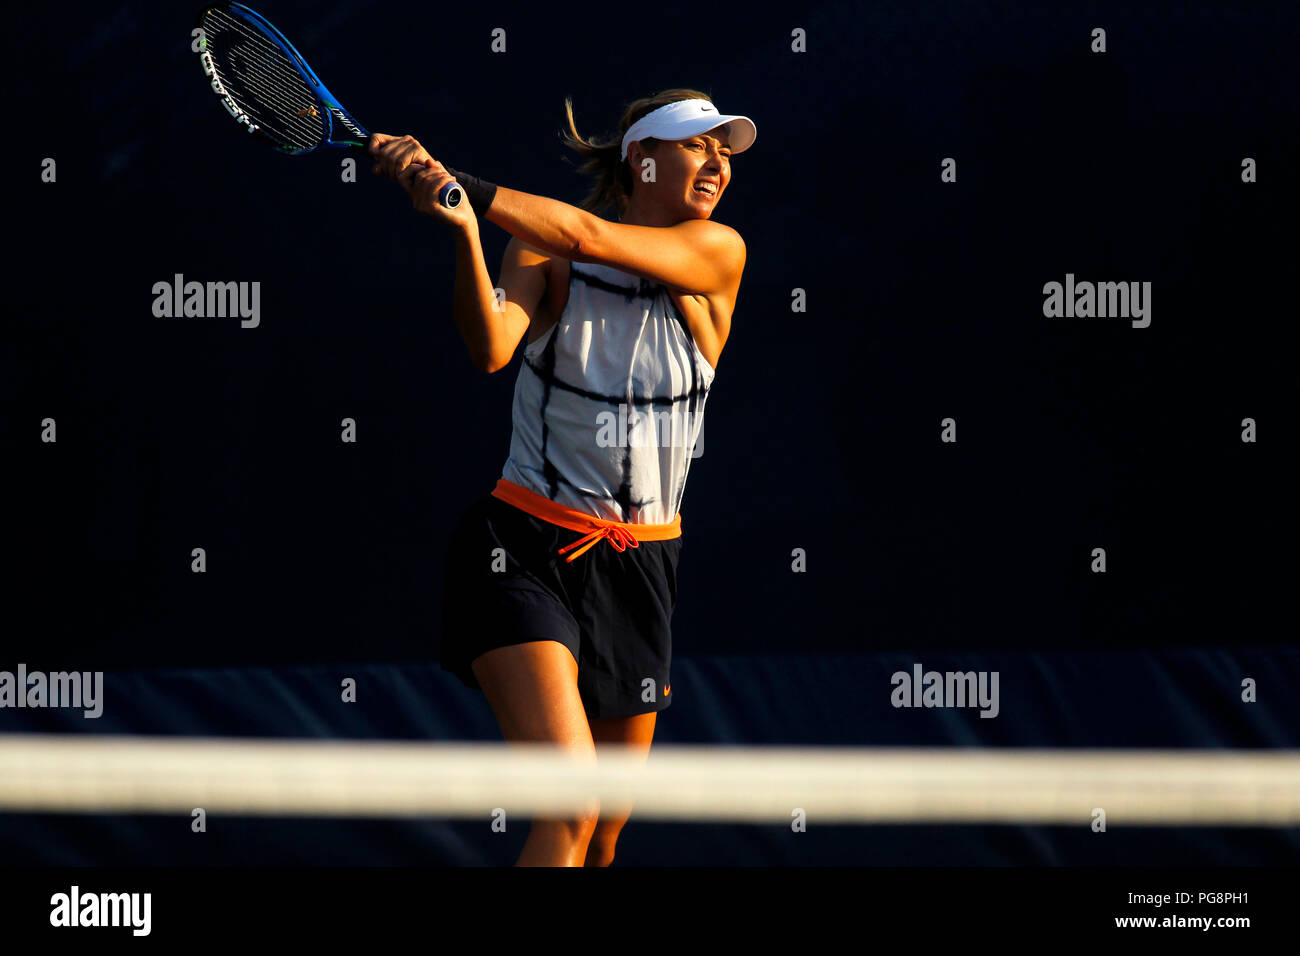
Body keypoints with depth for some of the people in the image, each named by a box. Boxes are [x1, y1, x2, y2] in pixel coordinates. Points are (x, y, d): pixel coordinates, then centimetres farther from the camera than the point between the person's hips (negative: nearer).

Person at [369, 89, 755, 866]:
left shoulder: (719, 255, -3)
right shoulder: (545, 257, -3)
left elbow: (585, 234, -19)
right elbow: (492, 349, -23)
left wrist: (460, 184, -27)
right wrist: (463, 230, -39)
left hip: (639, 567, 3)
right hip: (526, 551, -3)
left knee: (605, 832, 10)